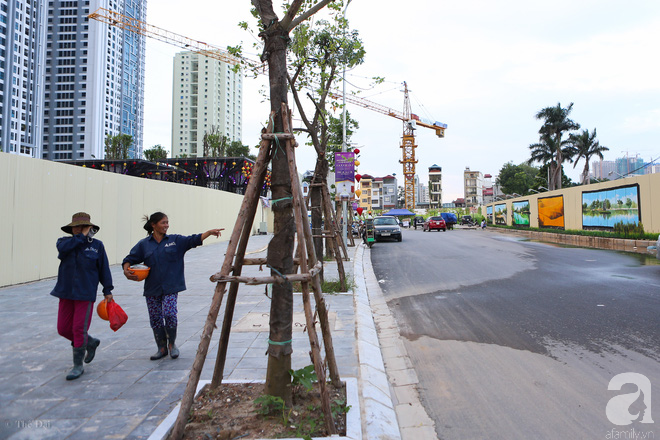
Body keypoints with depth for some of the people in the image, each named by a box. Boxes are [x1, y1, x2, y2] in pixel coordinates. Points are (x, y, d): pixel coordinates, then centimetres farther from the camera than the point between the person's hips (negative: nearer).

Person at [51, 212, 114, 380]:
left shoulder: (97, 245, 0)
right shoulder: (65, 241, 5)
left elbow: (104, 269, 3)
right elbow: (63, 249, -21)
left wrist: (107, 290, 1)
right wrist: (82, 236, -17)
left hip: (85, 294, -4)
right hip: (66, 292, 4)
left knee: (79, 329, -3)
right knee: (63, 329, 8)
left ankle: (78, 365, 13)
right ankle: (91, 342, 33)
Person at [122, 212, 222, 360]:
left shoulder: (175, 240, 4)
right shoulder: (144, 244, 6)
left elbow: (193, 240, -5)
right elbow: (130, 259, 10)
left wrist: (209, 232, -18)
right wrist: (126, 270, -10)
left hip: (170, 287, -2)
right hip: (152, 288, 2)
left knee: (170, 314, -14)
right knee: (155, 318, 6)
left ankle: (172, 344, 10)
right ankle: (162, 348, 23)